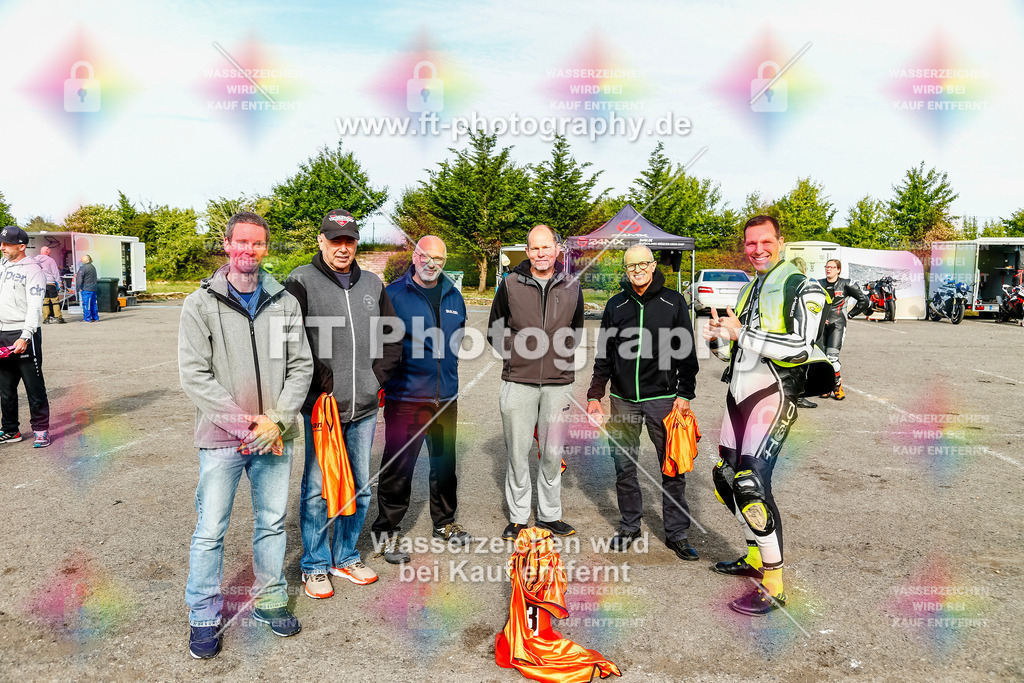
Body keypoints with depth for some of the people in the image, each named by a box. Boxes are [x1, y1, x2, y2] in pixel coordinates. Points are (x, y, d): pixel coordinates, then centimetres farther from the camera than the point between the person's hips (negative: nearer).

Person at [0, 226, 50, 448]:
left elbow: (34, 307, -13)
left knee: (34, 386, -3)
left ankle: (41, 430, 4)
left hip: (23, 335, -7)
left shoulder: (33, 270, -6)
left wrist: (25, 337, -22)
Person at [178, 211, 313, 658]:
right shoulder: (201, 304, -4)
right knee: (210, 531, 4)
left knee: (273, 522, 14)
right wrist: (241, 422, -14)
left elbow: (301, 366, 3)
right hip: (221, 438, -3)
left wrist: (276, 420, -9)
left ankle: (270, 600, 33)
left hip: (274, 436, 3)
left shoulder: (285, 303, 4)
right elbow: (194, 374, -9)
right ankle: (204, 617, 23)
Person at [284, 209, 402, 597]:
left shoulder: (372, 284, 11)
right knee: (317, 489, 3)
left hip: (364, 407, 5)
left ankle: (345, 557, 30)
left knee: (359, 486, 13)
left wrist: (378, 377, 6)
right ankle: (315, 565, 20)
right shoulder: (302, 282, -5)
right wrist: (319, 384, -13)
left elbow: (392, 337, 18)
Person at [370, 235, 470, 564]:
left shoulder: (453, 296, 12)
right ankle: (388, 531, 13)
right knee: (397, 466, -2)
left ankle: (444, 522, 33)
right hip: (405, 397, -5)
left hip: (446, 397, 6)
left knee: (445, 463, 16)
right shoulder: (394, 294, -5)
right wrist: (385, 378, -11)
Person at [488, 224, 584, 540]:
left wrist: (563, 363, 10)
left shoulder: (572, 287, 7)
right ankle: (517, 517, 18)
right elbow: (494, 331, 10)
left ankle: (549, 514, 24)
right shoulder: (511, 284, 1)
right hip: (518, 383, -1)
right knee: (518, 452, 4)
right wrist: (519, 355, 1)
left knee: (552, 453, 9)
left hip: (558, 384, 1)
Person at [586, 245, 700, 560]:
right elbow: (604, 355, 11)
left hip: (662, 398, -2)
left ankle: (676, 533, 14)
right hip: (623, 400, 2)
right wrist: (595, 395, 7)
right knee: (624, 467, 8)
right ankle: (630, 526, 23)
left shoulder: (673, 302, 3)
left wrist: (685, 394, -3)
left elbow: (686, 352, 3)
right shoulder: (616, 305, 8)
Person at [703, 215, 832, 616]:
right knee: (727, 477, 13)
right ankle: (755, 557, 31)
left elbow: (801, 346, -18)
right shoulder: (748, 290, 20)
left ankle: (773, 588, -8)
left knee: (751, 482, -16)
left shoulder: (802, 287, -5)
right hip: (739, 392, 9)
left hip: (773, 393, -9)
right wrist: (719, 339, 2)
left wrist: (743, 333, -18)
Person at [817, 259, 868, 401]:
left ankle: (837, 386, -1)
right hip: (821, 324, 4)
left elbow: (864, 301, 4)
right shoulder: (819, 284, 10)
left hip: (837, 324, -4)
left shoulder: (845, 284, 0)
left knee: (832, 356, -17)